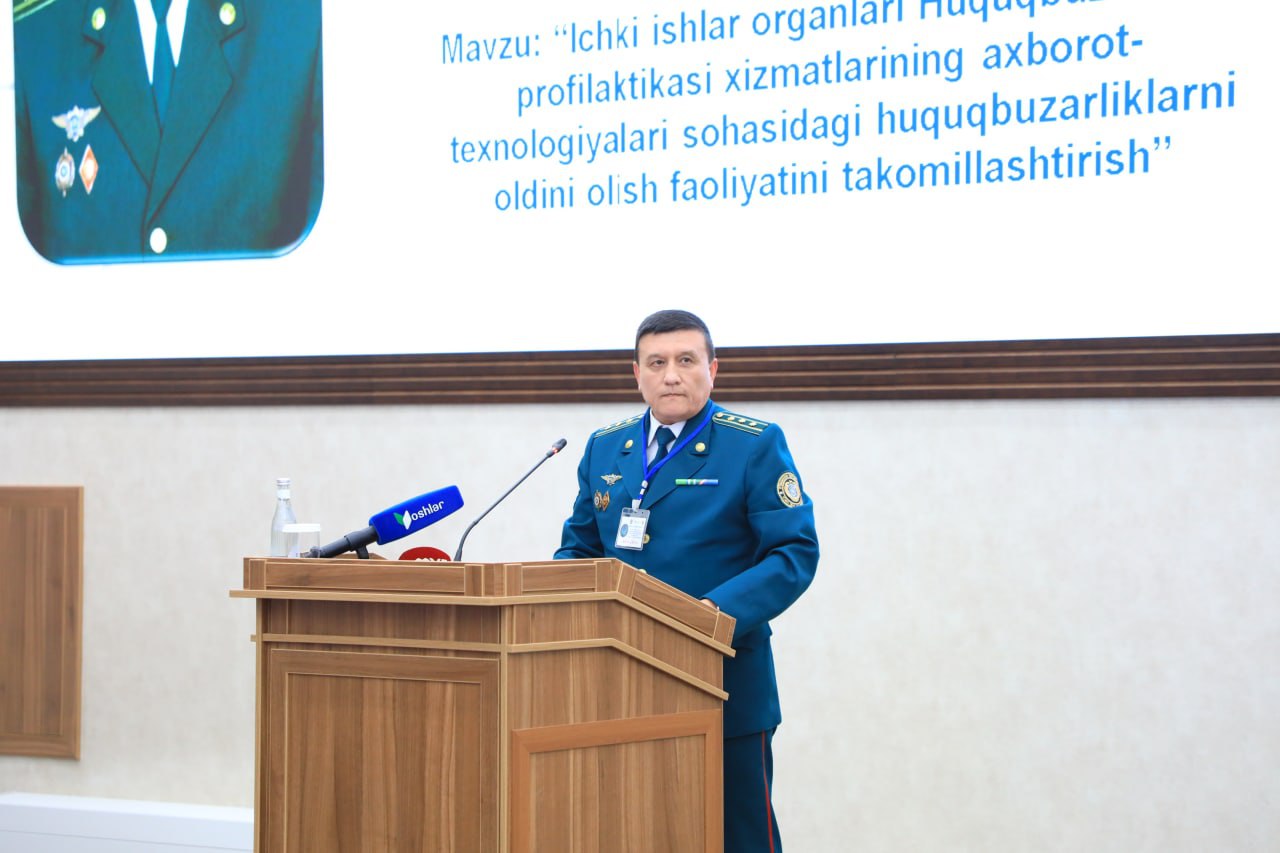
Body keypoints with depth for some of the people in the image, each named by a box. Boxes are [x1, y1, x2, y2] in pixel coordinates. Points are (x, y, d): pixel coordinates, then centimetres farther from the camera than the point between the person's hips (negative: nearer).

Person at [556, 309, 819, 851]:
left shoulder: (756, 446, -3)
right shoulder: (604, 449, 12)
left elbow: (796, 553, -9)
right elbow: (579, 547, 20)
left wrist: (718, 611, -23)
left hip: (725, 686, -4)